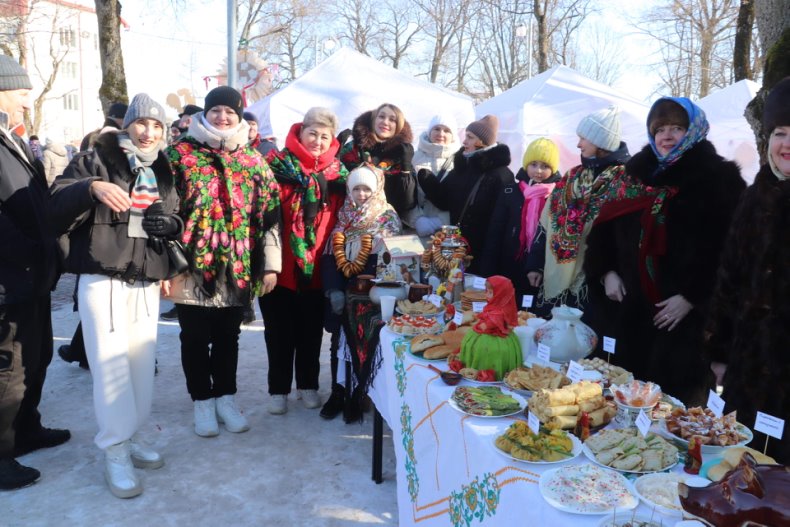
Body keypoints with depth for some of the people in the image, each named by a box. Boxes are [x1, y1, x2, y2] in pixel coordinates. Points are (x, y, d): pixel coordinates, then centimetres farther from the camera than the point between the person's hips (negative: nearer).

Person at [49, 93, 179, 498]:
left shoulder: (162, 171, 16)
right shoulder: (96, 159, 1)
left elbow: (175, 221, 20)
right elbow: (56, 208, -9)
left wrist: (170, 224, -3)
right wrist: (91, 188, -27)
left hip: (146, 281, 5)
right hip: (101, 278, -5)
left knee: (141, 363, 6)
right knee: (111, 363, -6)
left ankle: (130, 437, 21)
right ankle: (115, 454, 4)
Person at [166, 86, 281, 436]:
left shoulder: (253, 160, 7)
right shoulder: (180, 154, 0)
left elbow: (269, 214, 6)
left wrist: (270, 264, 1)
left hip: (238, 270, 2)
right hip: (192, 268, -2)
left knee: (228, 337, 14)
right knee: (195, 339, 9)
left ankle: (226, 398, 30)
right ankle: (203, 402, 26)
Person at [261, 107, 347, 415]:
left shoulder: (338, 173, 5)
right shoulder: (278, 164, -5)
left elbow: (342, 218, 11)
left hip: (317, 268, 3)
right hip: (281, 266, -2)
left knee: (311, 330, 15)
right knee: (280, 331, 10)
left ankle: (308, 385, 31)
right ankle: (278, 389, 24)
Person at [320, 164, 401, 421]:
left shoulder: (388, 218, -2)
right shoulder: (343, 216, 12)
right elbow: (329, 256, 4)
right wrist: (334, 290, -10)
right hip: (341, 294, 4)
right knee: (339, 343, 8)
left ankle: (357, 397, 13)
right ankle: (338, 393, 20)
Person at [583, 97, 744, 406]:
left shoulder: (719, 179, -4)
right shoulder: (637, 172, 14)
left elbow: (726, 247, -13)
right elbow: (606, 223, 17)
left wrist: (691, 297, -16)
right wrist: (607, 271, 5)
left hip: (686, 316, -5)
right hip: (632, 310, 6)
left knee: (675, 394, -2)